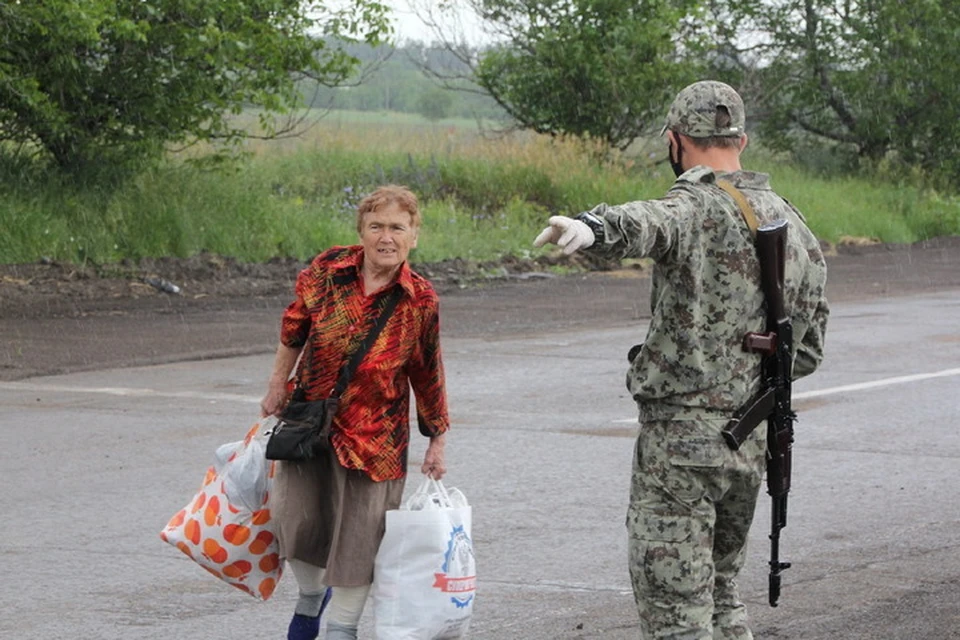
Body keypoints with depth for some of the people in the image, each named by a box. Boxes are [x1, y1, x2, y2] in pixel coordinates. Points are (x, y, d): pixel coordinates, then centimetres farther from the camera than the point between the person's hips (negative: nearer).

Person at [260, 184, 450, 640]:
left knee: (359, 534, 0)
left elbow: (427, 376, 0)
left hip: (373, 433, -2)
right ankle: (311, 596, 34)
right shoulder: (327, 270, -9)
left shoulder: (421, 301, -11)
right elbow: (294, 328, 7)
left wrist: (437, 440, 4)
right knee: (296, 515, 4)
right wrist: (278, 385, 12)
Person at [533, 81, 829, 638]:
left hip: (682, 431, -7)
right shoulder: (795, 225, 11)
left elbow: (646, 224, -39)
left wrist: (588, 227, -59)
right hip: (753, 441, 8)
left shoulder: (698, 207, -13)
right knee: (720, 592, 22)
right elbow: (808, 352, 16)